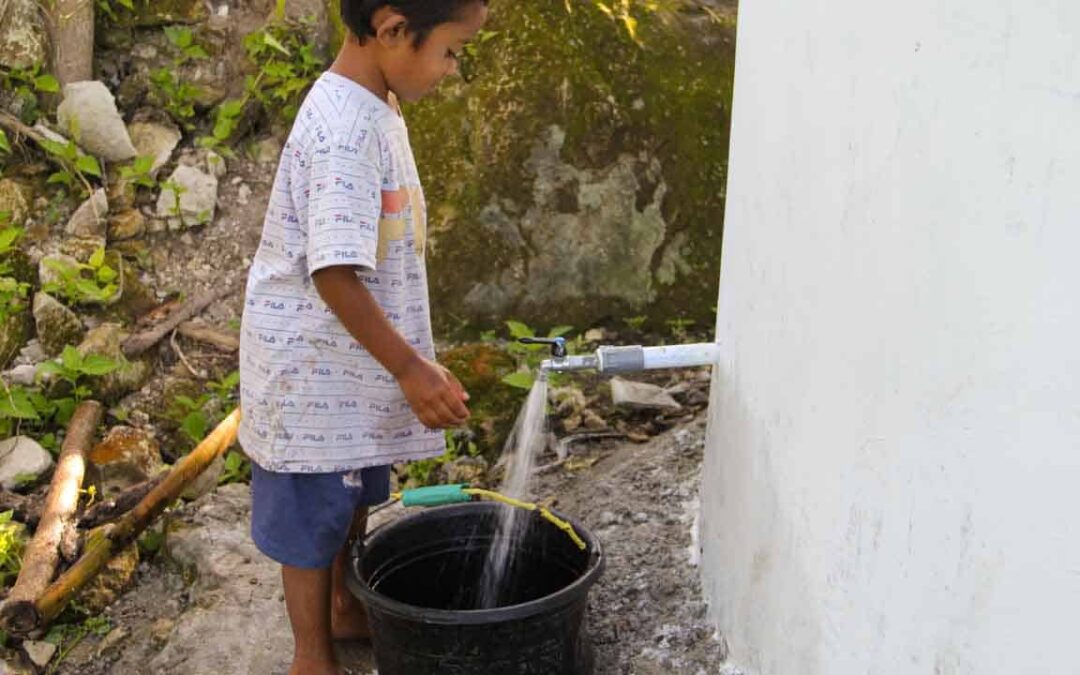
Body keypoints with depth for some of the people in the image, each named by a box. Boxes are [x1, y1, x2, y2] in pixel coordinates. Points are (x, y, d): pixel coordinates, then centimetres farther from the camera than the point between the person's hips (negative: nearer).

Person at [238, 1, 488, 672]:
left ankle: (346, 608, 46)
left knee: (353, 496, 25)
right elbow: (334, 274, -29)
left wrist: (411, 358, 20)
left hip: (352, 359, 9)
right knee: (313, 517, 9)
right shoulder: (344, 128, -27)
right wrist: (411, 368, -23)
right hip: (315, 368, -9)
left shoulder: (376, 107, 5)